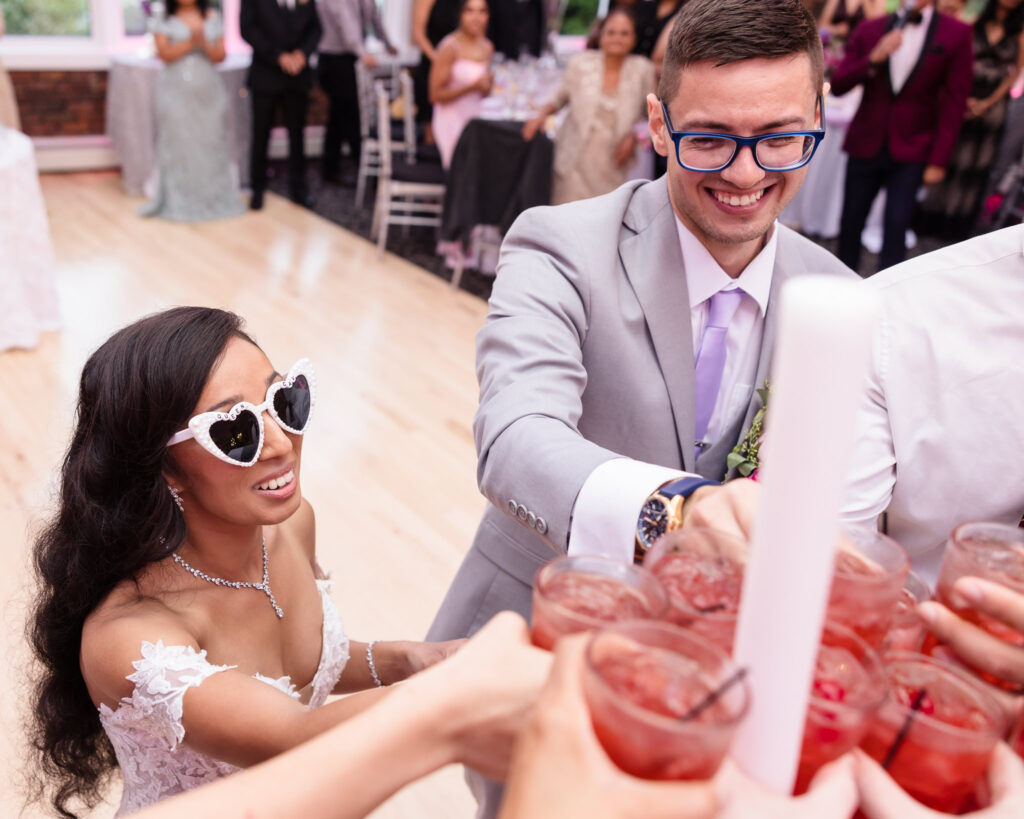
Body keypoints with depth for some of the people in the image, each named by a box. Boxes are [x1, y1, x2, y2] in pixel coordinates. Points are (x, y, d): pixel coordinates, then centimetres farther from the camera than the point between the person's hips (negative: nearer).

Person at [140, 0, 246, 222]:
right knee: (177, 145, -3)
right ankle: (178, 202, 1)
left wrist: (204, 44, -17)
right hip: (176, 93, -2)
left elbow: (220, 55, 2)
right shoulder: (164, 21, 3)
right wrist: (190, 42, -19)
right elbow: (164, 54, -8)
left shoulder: (212, 18, 9)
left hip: (208, 93, 2)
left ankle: (213, 199, 10)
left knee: (210, 145, 2)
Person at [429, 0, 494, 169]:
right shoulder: (450, 47, -7)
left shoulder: (487, 47, 13)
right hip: (452, 122, -6)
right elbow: (436, 95, -11)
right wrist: (472, 87, -18)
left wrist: (489, 84, -1)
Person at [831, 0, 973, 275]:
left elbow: (955, 102, -3)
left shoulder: (957, 33, -3)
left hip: (911, 149, -2)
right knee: (851, 221, 8)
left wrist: (939, 160, -7)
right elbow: (837, 86, -1)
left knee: (896, 226, -7)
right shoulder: (869, 30, 2)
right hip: (865, 145, 2)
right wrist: (873, 59, -18)